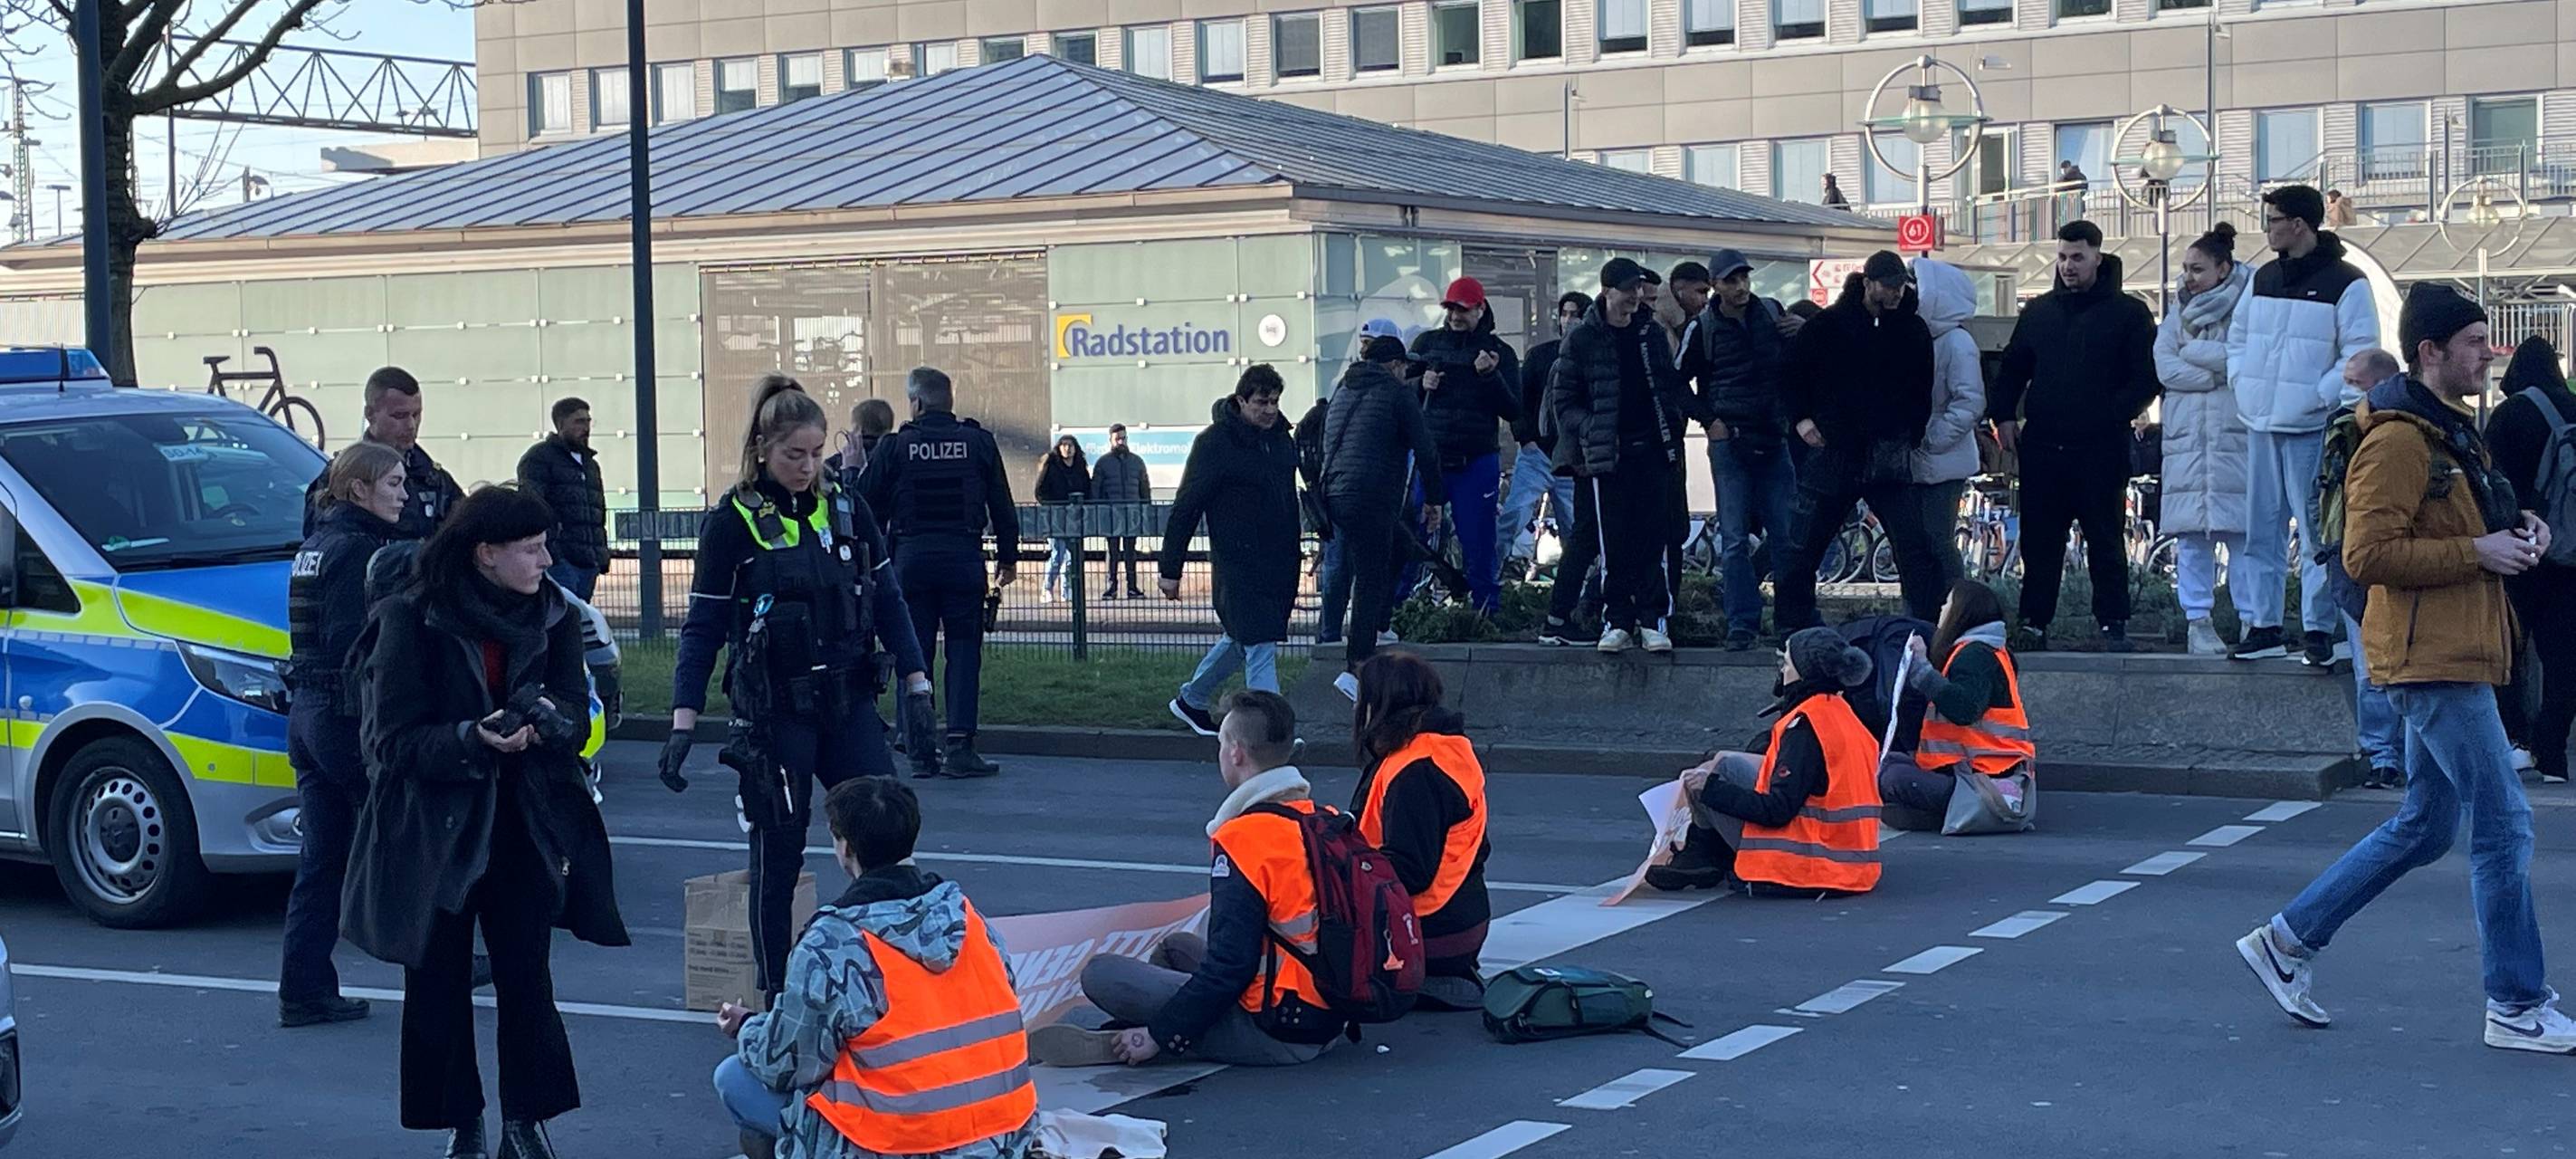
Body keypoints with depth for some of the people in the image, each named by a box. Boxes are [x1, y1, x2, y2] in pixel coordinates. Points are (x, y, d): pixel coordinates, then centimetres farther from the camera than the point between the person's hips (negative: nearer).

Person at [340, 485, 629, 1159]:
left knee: (527, 977, 1)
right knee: (438, 985, 5)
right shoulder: (411, 621, -10)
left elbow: (576, 714, 1)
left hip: (525, 826, 3)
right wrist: (471, 741, -28)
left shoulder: (552, 617, 3)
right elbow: (393, 739, -12)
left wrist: (545, 721, -22)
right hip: (434, 829, -2)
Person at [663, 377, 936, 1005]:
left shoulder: (845, 510, 5)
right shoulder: (732, 523, -6)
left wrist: (916, 683, 2)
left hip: (849, 703, 4)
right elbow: (704, 626, -6)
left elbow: (887, 601, 9)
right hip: (774, 713, -3)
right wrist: (683, 724, -12)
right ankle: (775, 995, 15)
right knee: (777, 856, 4)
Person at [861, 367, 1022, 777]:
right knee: (964, 648, 4)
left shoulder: (893, 447, -2)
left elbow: (870, 509, 1)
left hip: (910, 557, 0)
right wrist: (1007, 557, 15)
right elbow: (1002, 507, 5)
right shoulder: (979, 442, 1)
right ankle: (960, 746, -5)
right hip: (963, 556, 0)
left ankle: (920, 751, 7)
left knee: (914, 651, 6)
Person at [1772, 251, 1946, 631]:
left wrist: (1913, 436, 6)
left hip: (1889, 462, 1)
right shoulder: (1829, 325, 0)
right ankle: (1793, 627, 20)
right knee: (1798, 552, 5)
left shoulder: (1913, 329, 6)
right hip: (1832, 454, -1)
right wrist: (1800, 418, -4)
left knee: (1917, 552, -8)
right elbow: (1791, 375, 9)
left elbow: (1922, 389, 15)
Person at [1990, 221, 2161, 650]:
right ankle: (2034, 623, 11)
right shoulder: (2037, 312, 15)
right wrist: (2004, 416, 8)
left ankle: (2113, 622, 5)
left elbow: (2147, 377, -2)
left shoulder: (2128, 313, 2)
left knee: (2106, 539, -1)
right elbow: (2011, 369, 21)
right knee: (2038, 541, 5)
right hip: (2041, 447, 4)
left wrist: (2114, 416, -12)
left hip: (2101, 449, -4)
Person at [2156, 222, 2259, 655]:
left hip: (2236, 436, -4)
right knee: (2191, 533, 2)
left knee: (2243, 531, -5)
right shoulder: (2179, 312, 14)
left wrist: (2192, 352, -3)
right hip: (2187, 437, 4)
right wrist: (2218, 374, -6)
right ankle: (2198, 620, 8)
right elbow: (2165, 365, 2)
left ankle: (2253, 620, 1)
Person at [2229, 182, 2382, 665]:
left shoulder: (2345, 283, -7)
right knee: (2261, 530, 8)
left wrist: (2318, 396, -15)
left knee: (2315, 533, -4)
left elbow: (2361, 354, -10)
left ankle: (2318, 629, 0)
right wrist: (2241, 383, 8)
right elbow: (2237, 336, 23)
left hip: (2310, 427, -6)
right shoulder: (2263, 279, 14)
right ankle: (2264, 626, 14)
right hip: (2260, 425, 6)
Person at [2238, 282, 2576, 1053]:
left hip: (2453, 657, 11)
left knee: (2425, 827, 14)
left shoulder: (2452, 432, 17)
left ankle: (2288, 940, 19)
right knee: (2503, 824, -6)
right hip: (2433, 659, -11)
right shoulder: (2398, 440, -15)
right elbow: (2368, 553, -22)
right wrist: (2476, 552, -19)